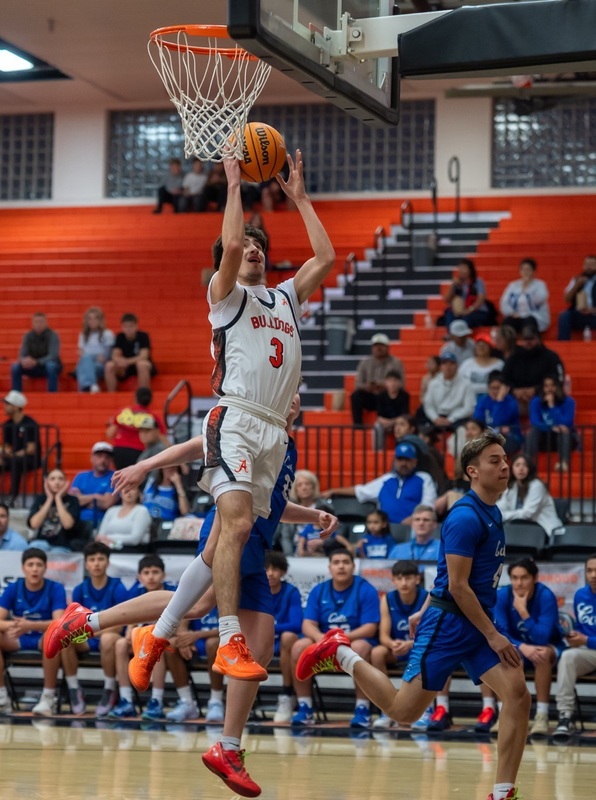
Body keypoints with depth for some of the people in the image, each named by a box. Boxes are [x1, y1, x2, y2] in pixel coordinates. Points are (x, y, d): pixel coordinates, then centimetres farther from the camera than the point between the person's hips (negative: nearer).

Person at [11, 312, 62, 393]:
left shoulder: (52, 335, -14)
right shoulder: (28, 336, -2)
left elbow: (53, 356, -24)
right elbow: (22, 355, -6)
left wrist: (36, 362, -40)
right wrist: (24, 360, -32)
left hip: (50, 366, -4)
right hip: (33, 368, 4)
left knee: (51, 366, -39)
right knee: (15, 367, -22)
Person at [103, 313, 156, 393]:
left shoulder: (143, 336, -12)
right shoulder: (120, 337, -2)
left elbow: (144, 356, -22)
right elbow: (115, 356, -10)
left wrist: (128, 361, -35)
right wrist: (119, 360, -34)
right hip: (125, 368, 3)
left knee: (142, 364, -39)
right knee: (109, 366, -24)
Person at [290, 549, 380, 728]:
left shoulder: (366, 590, -5)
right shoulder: (318, 591, 5)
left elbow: (370, 628, -13)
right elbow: (308, 624, -2)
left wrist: (344, 637, -30)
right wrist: (320, 637, -27)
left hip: (356, 641, -3)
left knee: (360, 647, -37)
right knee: (300, 647, -25)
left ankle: (363, 709, -29)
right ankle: (304, 708, -19)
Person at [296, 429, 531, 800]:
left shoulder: (492, 515, 13)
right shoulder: (466, 517, -16)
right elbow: (457, 585, -19)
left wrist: (427, 611, 25)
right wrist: (493, 636, -17)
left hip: (478, 623, 8)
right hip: (448, 623, -8)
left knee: (518, 694, -11)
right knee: (403, 710, -2)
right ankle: (341, 654, 18)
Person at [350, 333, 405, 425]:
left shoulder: (395, 363, 2)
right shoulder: (365, 363, 10)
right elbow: (358, 383, 3)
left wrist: (384, 387, -26)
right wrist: (366, 387, -21)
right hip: (370, 397, 2)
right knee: (356, 395, -27)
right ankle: (357, 425, -27)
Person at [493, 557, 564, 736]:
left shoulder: (545, 596, -23)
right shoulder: (502, 595, -14)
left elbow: (542, 638, -29)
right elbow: (501, 633, -16)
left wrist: (523, 611, -36)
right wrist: (522, 647, -34)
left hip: (548, 648, -3)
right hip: (518, 649, 3)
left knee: (543, 655, -38)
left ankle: (542, 716, -33)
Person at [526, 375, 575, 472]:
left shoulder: (568, 401, -10)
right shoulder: (535, 402, -5)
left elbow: (566, 423, -20)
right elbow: (535, 422, -17)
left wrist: (552, 406, -24)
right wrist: (551, 427, -34)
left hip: (562, 439, -1)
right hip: (543, 439, 1)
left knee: (564, 430, -33)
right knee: (533, 431, -29)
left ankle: (564, 463, -50)